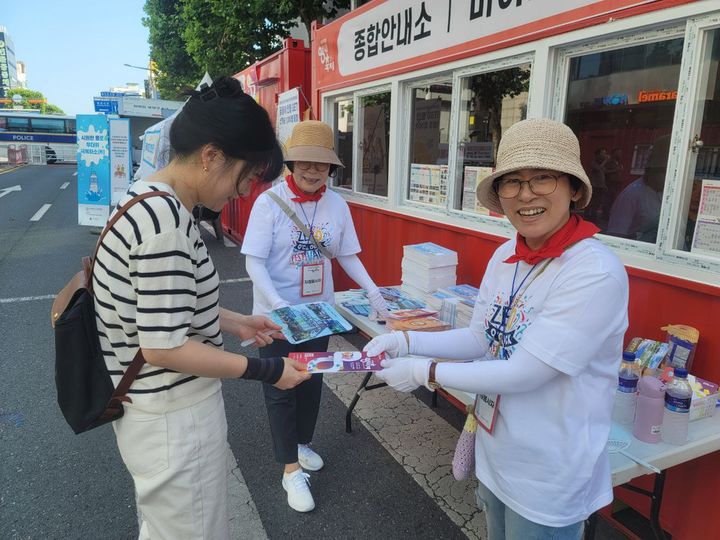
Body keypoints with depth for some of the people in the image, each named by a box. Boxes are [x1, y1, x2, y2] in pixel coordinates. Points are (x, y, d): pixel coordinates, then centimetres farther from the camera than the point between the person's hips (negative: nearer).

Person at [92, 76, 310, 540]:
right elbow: (164, 347, -27)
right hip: (176, 419, -10)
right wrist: (266, 371, -19)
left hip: (157, 407, 10)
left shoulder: (149, 200, 3)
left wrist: (234, 323, 11)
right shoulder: (166, 220, -28)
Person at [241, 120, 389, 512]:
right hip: (276, 314, -4)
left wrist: (374, 293, -3)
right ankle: (291, 469, 23)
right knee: (280, 389, 7)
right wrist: (279, 306, -31)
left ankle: (301, 444, 43)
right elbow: (254, 263, -18)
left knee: (312, 383, 18)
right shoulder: (269, 202, -15)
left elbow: (347, 256, 7)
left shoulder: (336, 204, -3)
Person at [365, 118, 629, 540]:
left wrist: (425, 372, -20)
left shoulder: (596, 273, -26)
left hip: (549, 478, -6)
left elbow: (523, 373, -27)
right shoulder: (506, 255, -4)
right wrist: (406, 341, -11)